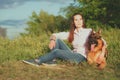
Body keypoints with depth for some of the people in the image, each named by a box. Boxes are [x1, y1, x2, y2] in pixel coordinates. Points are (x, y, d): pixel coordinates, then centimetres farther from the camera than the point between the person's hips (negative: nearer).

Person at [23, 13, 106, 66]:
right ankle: (51, 61, -16)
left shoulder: (89, 31, -1)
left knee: (57, 51, -25)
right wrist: (52, 39, -16)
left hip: (82, 57, -6)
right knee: (57, 40, -8)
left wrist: (102, 53, -24)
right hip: (73, 54, 6)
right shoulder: (71, 33, 12)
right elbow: (55, 35, 8)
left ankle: (38, 61, -13)